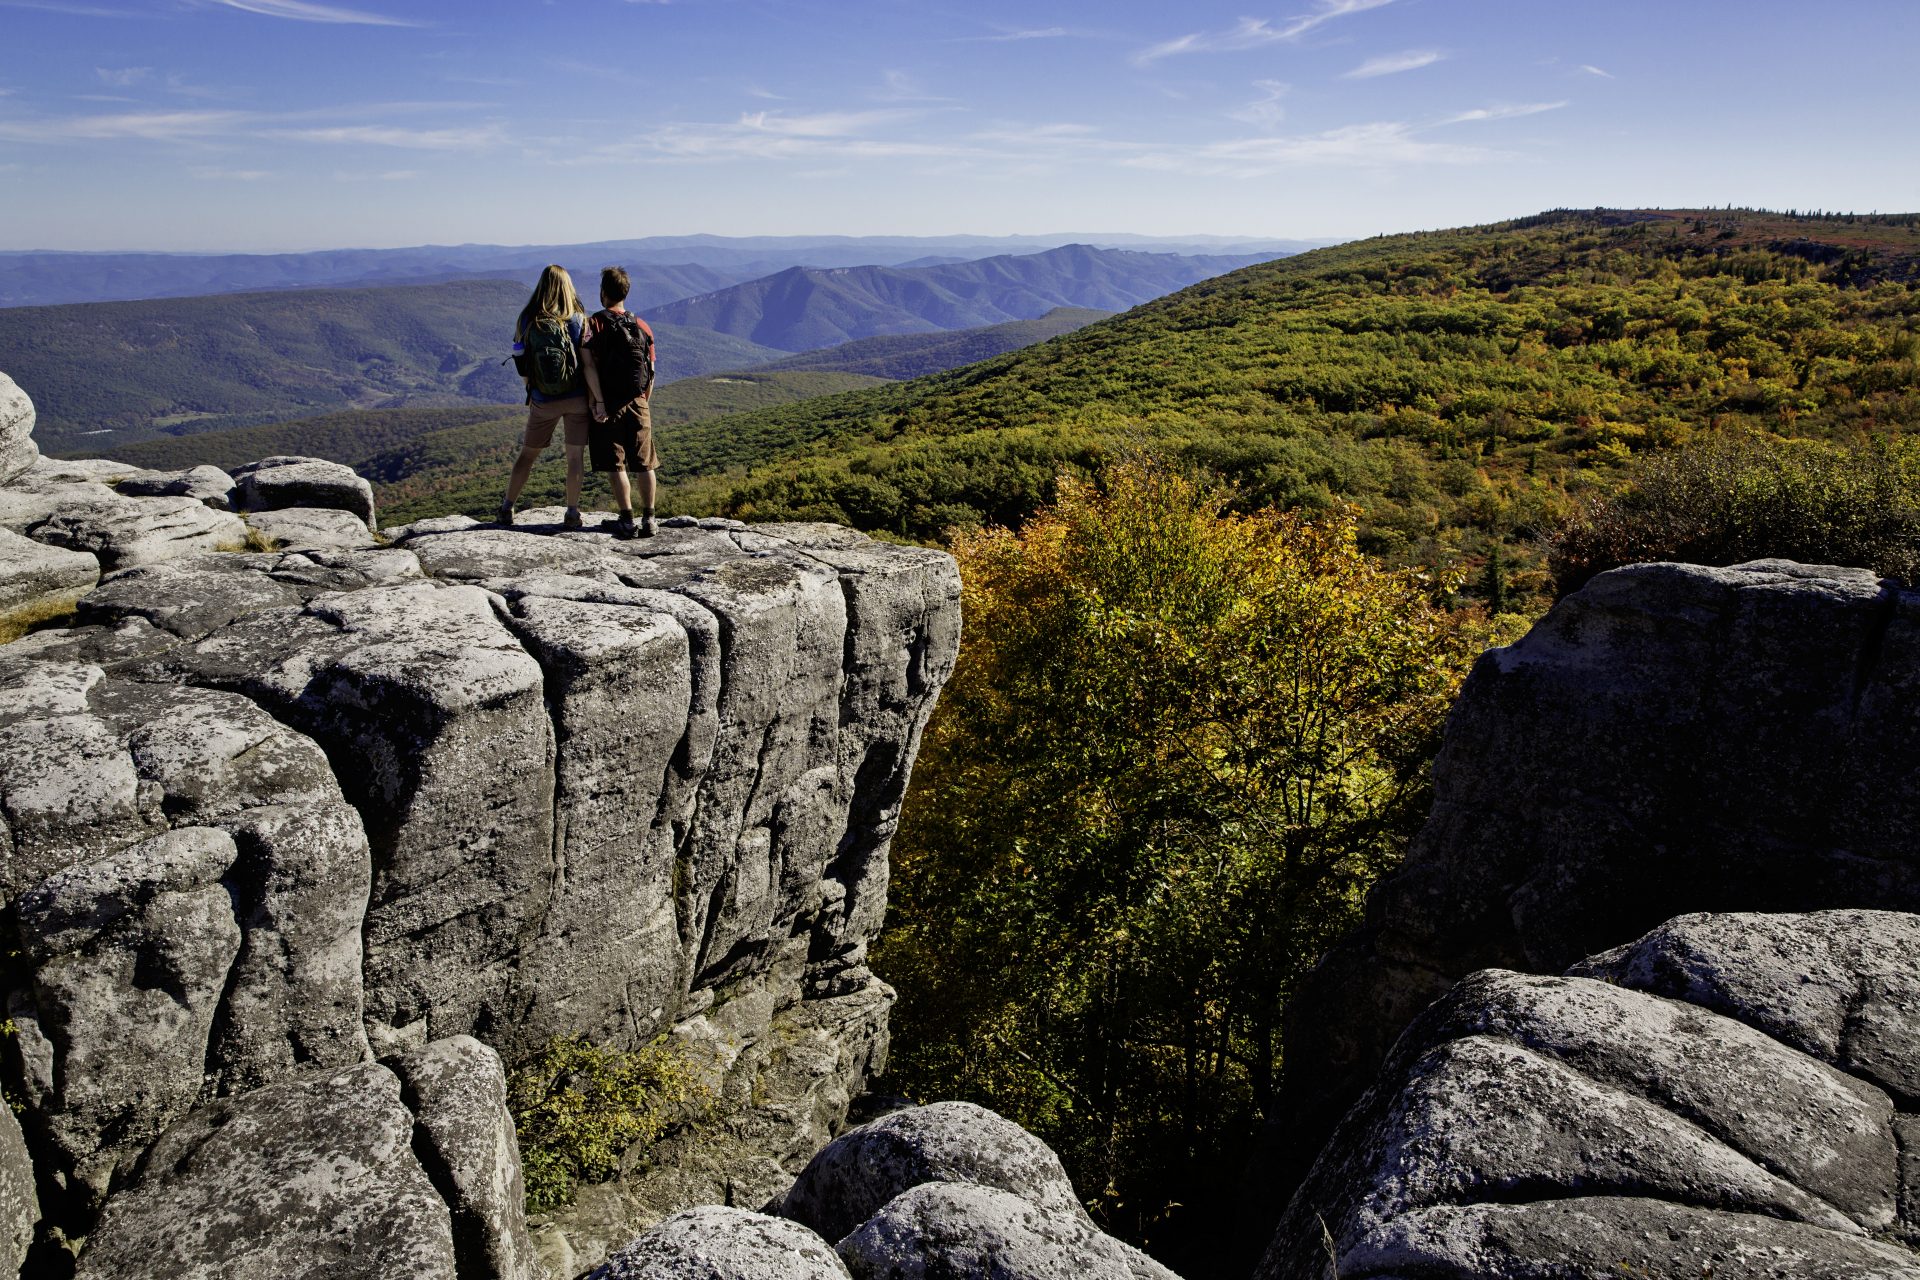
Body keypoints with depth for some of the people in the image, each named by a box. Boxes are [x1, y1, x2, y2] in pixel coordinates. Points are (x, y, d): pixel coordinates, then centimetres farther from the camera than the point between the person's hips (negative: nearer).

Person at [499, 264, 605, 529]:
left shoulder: (526, 321, -5)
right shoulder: (578, 320, -9)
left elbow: (521, 364, -1)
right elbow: (588, 365, -13)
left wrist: (530, 393, 13)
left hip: (543, 402, 1)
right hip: (576, 399, -1)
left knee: (527, 454, 14)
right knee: (574, 457, 7)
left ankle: (507, 509, 20)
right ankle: (572, 514, 8)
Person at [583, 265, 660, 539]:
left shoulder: (593, 323, -4)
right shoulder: (642, 326, 8)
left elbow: (590, 365, -14)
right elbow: (651, 372, 8)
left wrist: (597, 402, -14)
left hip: (607, 405, -3)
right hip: (638, 404, 3)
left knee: (615, 466, 1)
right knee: (645, 464, 9)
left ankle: (627, 521, -3)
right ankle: (648, 520, 9)